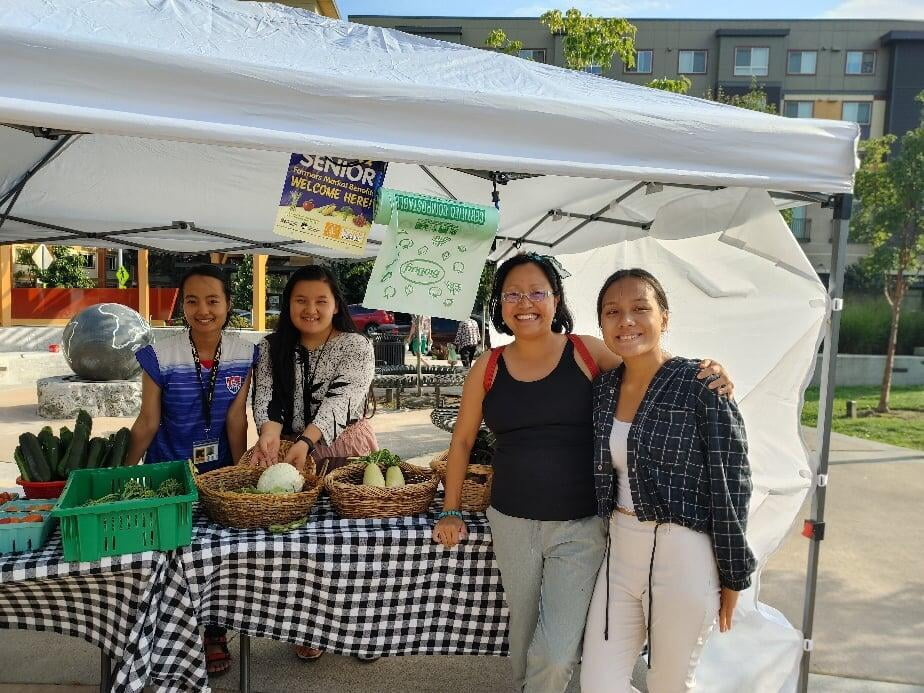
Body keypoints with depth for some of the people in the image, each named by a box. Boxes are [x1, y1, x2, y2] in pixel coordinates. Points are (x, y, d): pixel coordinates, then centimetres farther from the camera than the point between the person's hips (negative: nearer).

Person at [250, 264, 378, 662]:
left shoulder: (356, 347, -7)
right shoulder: (273, 347, 4)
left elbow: (341, 399, -21)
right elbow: (267, 397, -8)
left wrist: (305, 442, -37)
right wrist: (270, 435, -30)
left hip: (345, 449, -2)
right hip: (289, 450, 2)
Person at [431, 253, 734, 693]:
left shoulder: (588, 353, -7)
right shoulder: (487, 367, 0)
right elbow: (462, 441, 9)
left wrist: (705, 373, -18)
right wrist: (450, 511, 9)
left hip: (580, 525, -2)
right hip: (512, 523, 2)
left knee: (557, 656, -4)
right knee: (522, 639, 19)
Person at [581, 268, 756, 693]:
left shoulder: (700, 384, -12)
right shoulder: (603, 388, 5)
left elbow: (730, 482, -10)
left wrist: (733, 575, -7)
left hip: (683, 558, -5)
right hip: (619, 554, 5)